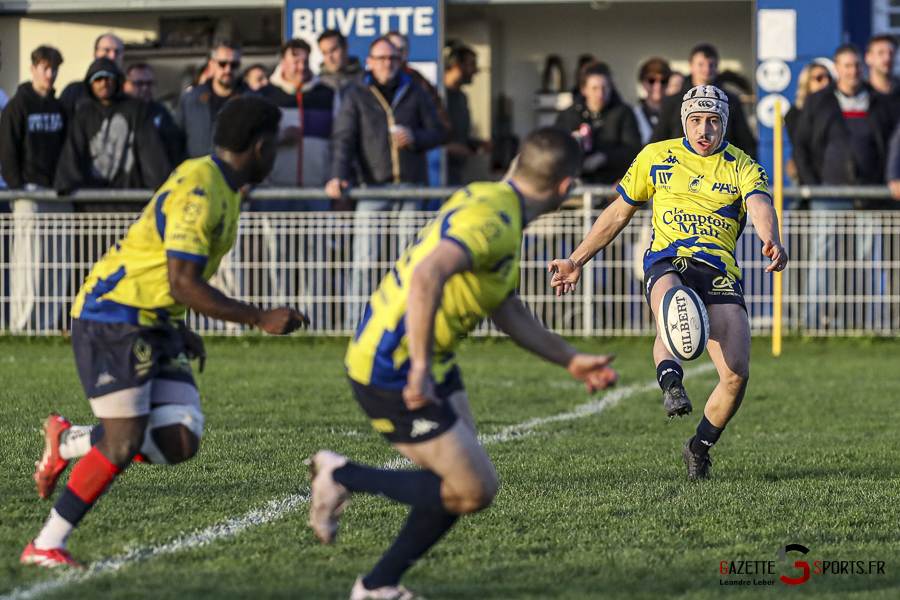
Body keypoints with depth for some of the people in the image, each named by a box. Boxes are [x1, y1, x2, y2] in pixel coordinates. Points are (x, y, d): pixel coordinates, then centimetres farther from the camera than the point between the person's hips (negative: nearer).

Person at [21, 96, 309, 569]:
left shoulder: (223, 188, 12)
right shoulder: (198, 189, -20)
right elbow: (183, 284, -24)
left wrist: (180, 330, 20)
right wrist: (261, 319, -21)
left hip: (152, 325, 9)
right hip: (112, 318, -9)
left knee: (179, 442, -4)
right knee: (124, 442, -13)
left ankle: (68, 443, 15)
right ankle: (45, 547, -2)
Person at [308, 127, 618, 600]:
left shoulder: (495, 204, 11)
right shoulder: (491, 219, -23)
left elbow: (508, 312, 21)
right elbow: (426, 278, -38)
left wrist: (571, 360, 23)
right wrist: (420, 369, -38)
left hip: (430, 366, 10)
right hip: (391, 375, -10)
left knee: (464, 480, 12)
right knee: (475, 491, -6)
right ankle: (342, 476, 5)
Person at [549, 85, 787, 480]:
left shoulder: (743, 167, 10)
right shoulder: (656, 157, 15)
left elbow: (760, 206, -12)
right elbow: (618, 213, 24)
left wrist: (771, 242, -35)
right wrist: (577, 260, 22)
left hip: (720, 272, 0)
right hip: (667, 263, 0)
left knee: (737, 374, -15)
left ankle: (699, 448, 9)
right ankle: (671, 385, -60)